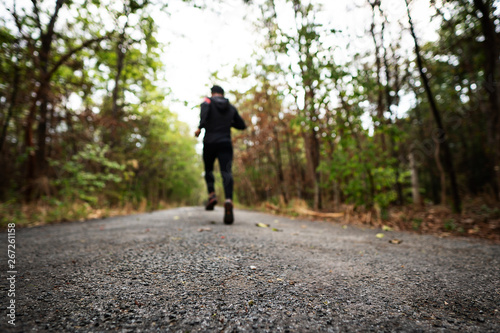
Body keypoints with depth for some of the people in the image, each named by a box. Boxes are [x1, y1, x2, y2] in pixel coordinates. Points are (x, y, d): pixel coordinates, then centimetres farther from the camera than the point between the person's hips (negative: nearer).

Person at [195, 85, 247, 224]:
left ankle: (211, 195, 1)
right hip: (226, 143, 1)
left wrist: (200, 128, -9)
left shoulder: (208, 101, 9)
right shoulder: (231, 107, 18)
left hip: (210, 142, -1)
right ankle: (229, 200, -34)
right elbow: (242, 125, 21)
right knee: (226, 172, -12)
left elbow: (204, 113, -16)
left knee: (208, 170, 19)